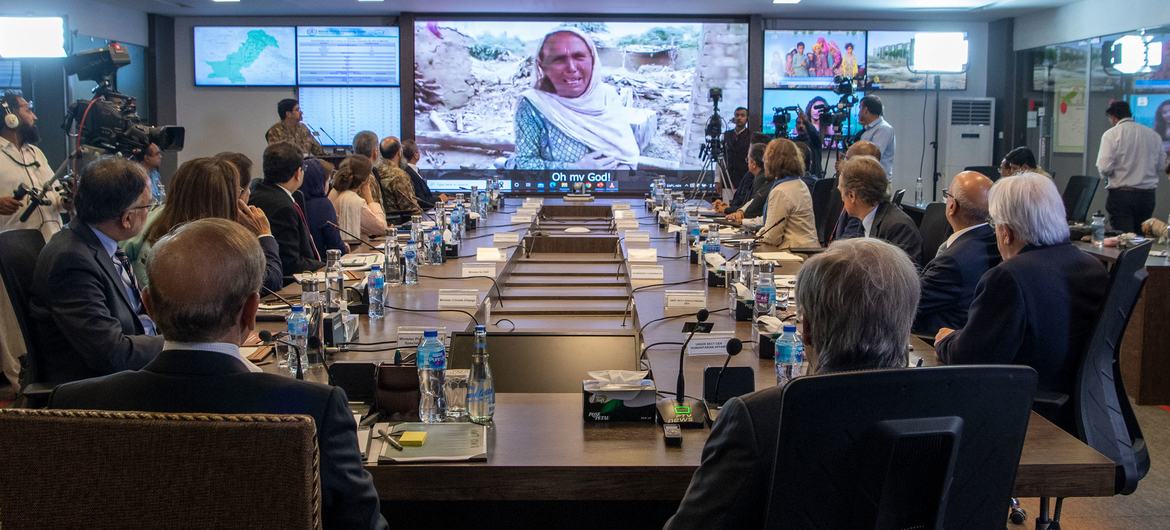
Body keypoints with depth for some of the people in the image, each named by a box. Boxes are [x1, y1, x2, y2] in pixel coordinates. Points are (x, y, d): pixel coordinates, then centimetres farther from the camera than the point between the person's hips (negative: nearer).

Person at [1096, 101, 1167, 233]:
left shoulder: (1111, 135, -8)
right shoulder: (1153, 135, 7)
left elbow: (1104, 167, -15)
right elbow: (1162, 166, 10)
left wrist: (1107, 177, 6)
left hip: (1120, 194, -5)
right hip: (1148, 195, 5)